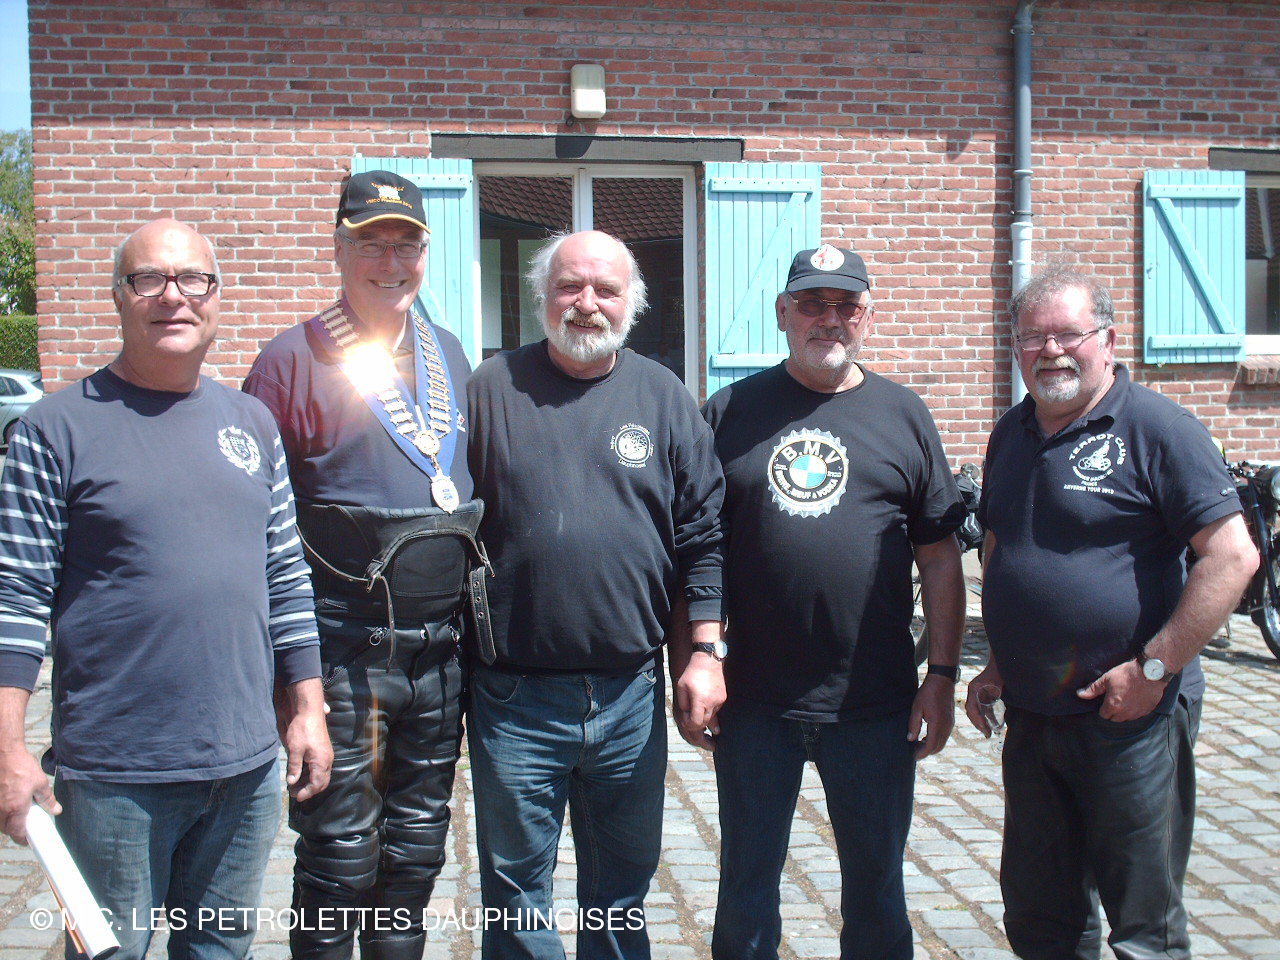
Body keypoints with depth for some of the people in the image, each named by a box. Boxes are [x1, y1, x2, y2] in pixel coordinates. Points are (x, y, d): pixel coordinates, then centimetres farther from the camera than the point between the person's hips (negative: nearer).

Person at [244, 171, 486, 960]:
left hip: (443, 648, 5)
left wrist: (478, 619, 17)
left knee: (418, 843, 17)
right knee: (340, 851, 3)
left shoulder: (450, 354, 12)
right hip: (347, 649, -5)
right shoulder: (293, 360, -6)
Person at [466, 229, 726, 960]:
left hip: (632, 697, 2)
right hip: (515, 697, -1)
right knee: (517, 889, 11)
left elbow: (703, 535, 5)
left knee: (624, 884, 17)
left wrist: (705, 652, -1)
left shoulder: (663, 397, 5)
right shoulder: (492, 391, 1)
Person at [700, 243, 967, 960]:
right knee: (747, 888, 12)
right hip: (755, 702, 0)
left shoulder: (903, 415, 5)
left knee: (877, 888, 14)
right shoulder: (731, 413, 4)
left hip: (876, 705, 0)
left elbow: (941, 557, 6)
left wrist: (943, 674, 1)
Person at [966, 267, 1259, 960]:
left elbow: (1233, 555, -16)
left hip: (1132, 716, -6)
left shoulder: (1155, 427, -11)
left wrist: (1154, 668, -18)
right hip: (1029, 715, 7)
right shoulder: (1011, 435, 11)